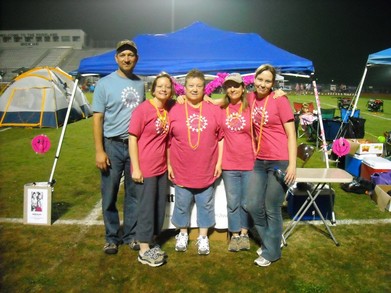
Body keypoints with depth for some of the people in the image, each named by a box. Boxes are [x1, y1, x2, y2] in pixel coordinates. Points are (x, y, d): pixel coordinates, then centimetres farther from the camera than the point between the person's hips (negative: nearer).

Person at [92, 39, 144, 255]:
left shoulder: (140, 84, 8)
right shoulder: (105, 84, -2)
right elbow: (97, 119, -4)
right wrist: (99, 150, -11)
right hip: (112, 146, -3)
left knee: (134, 194, 10)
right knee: (110, 195, 5)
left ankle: (130, 235, 25)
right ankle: (111, 238, 21)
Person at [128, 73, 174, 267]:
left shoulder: (169, 110, 5)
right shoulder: (143, 109, -12)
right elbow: (132, 139, -12)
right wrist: (135, 168, -16)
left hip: (162, 168, 7)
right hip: (145, 169, -6)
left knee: (160, 207, 14)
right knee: (146, 207, 1)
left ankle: (151, 243, 31)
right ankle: (144, 250, 15)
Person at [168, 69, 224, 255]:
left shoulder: (214, 110, 0)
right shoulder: (174, 111, -1)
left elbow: (221, 138, 2)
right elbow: (168, 141, 2)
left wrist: (219, 162, -1)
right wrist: (169, 165, 1)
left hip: (207, 170, 0)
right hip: (181, 170, 0)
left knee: (205, 205, 12)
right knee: (182, 205, 13)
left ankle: (203, 237, 28)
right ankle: (183, 234, 34)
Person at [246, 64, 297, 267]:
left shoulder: (279, 100, -9)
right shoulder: (251, 98, 6)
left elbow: (291, 135, -9)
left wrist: (292, 164, -15)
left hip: (279, 162, -6)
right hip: (260, 161, 6)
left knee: (272, 209, 4)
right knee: (253, 206, 9)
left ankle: (272, 251, 23)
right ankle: (268, 242, 33)